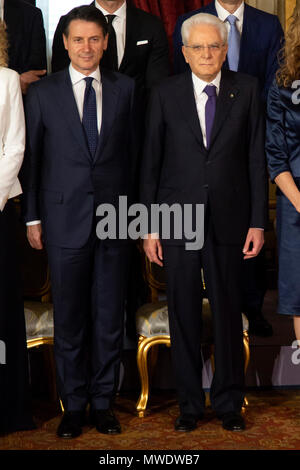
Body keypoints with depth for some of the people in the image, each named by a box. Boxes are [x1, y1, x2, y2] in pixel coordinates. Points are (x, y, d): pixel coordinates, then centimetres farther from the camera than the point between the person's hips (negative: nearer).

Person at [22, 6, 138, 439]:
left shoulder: (124, 88, 7)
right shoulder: (43, 93, 3)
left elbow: (131, 151, 8)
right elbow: (31, 158, 4)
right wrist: (32, 217, 1)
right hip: (65, 219, -1)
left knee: (110, 317, 7)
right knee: (70, 318, 6)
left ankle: (103, 402, 20)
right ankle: (74, 405, 18)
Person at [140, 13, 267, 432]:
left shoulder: (246, 90, 3)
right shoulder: (166, 95, 3)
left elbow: (256, 157, 2)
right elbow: (151, 162, 3)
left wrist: (258, 221, -2)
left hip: (228, 220, 0)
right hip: (178, 220, 0)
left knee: (228, 312, 8)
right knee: (184, 315, 7)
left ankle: (229, 402, 23)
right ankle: (190, 404, 20)